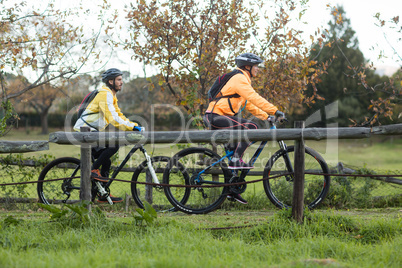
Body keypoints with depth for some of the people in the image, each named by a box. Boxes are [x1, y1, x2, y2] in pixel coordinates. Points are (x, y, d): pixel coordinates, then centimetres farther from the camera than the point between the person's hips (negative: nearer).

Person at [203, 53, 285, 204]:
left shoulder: (243, 80, 21)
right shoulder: (239, 79, -12)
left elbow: (249, 104, 26)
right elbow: (255, 98, -22)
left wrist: (266, 116, 18)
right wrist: (275, 111, -23)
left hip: (220, 118, 10)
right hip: (215, 117, -10)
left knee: (236, 147, 12)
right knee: (251, 127, -20)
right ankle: (236, 160, -18)